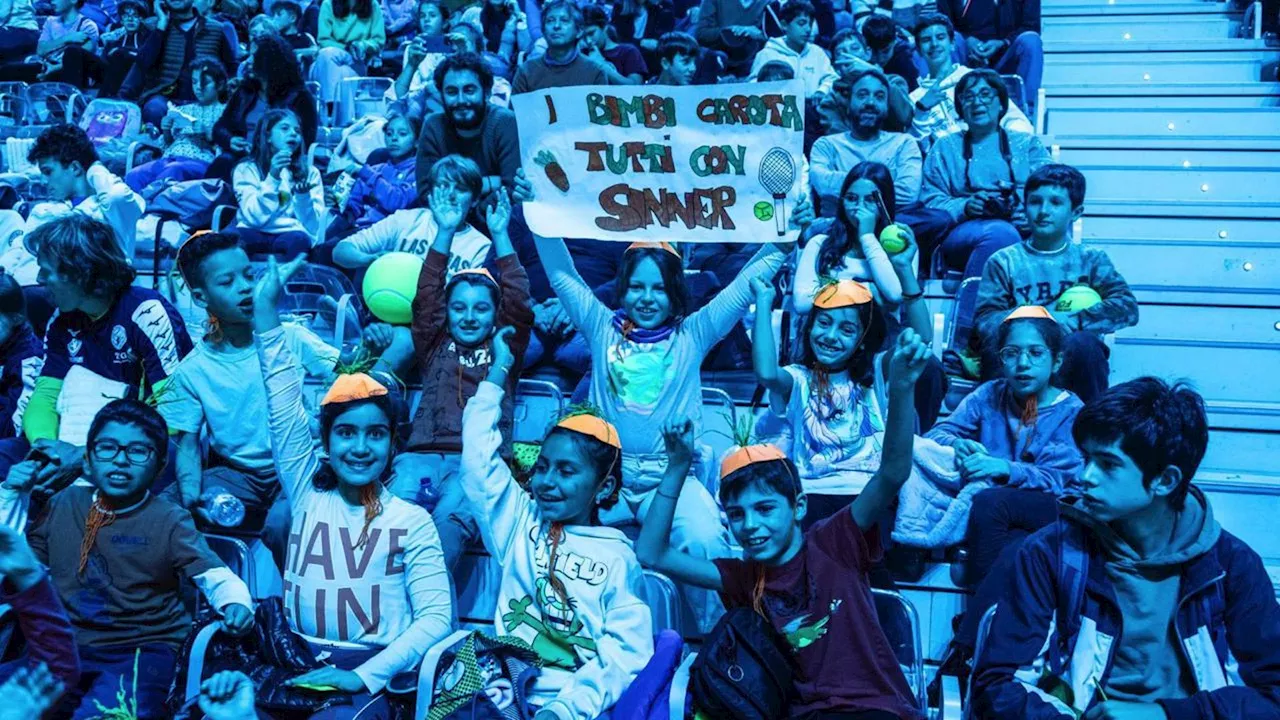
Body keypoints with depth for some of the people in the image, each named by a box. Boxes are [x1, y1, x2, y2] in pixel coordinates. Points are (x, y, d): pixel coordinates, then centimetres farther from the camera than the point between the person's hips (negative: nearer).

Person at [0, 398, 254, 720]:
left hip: (139, 654, -5)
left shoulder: (169, 521, -4)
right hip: (62, 650, 5)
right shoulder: (64, 504, 8)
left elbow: (216, 575, -8)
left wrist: (236, 603, -31)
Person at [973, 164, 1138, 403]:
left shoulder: (1090, 259, 13)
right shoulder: (1004, 261, 10)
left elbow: (1127, 307, -1)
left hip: (1072, 361, 1)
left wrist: (1075, 320, -15)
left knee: (1084, 342, -32)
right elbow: (984, 320, -2)